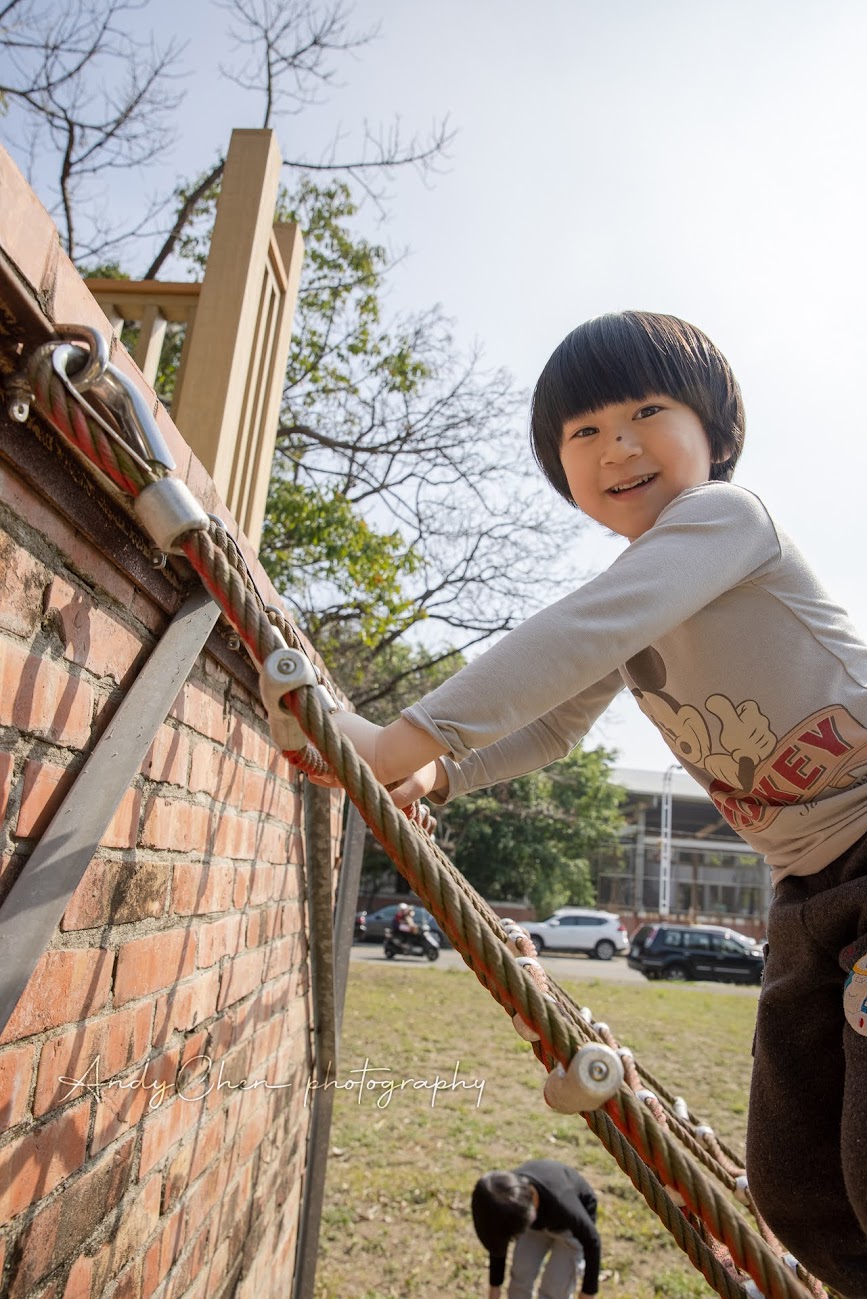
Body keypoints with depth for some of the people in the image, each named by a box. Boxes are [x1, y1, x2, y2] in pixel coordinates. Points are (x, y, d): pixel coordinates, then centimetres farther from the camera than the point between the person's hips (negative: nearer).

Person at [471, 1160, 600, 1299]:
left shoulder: (561, 1204, -43)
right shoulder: (504, 1202, -30)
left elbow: (592, 1242, -23)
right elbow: (498, 1243, -7)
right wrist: (494, 1286, 5)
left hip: (570, 1224, -3)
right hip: (538, 1218, 4)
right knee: (520, 1276, -2)